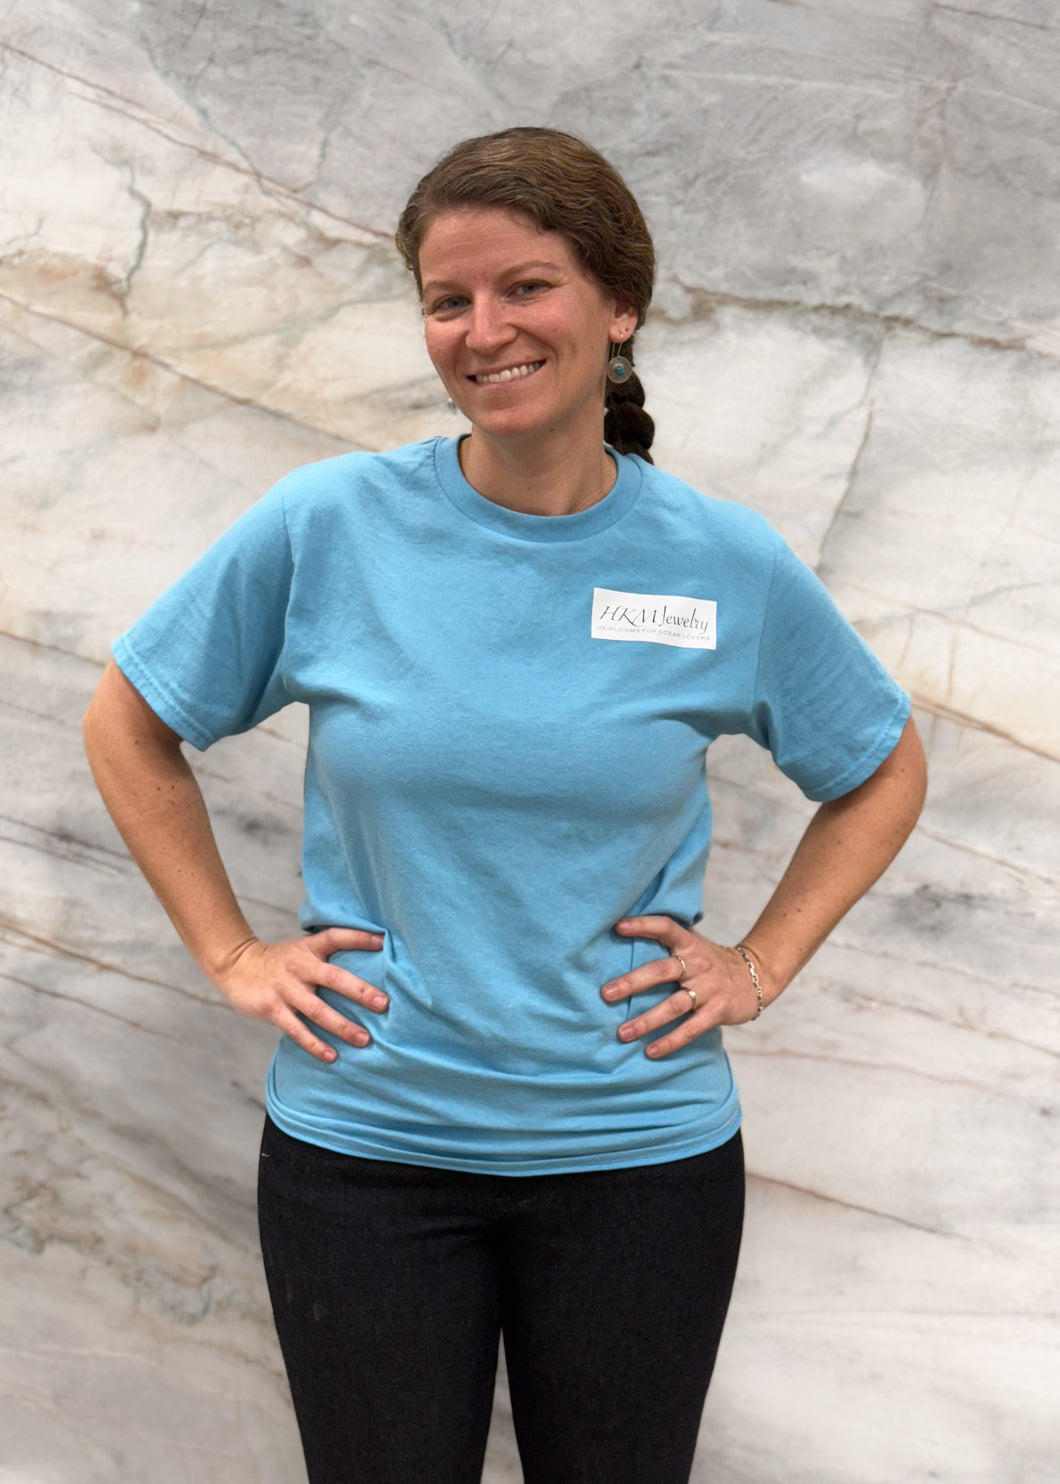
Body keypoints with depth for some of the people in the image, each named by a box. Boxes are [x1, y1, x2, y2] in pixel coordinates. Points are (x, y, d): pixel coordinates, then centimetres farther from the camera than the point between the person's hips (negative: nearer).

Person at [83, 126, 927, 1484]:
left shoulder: (728, 566, -6)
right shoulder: (327, 528, -8)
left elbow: (880, 775, 11)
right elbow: (130, 727, 6)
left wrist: (760, 965, 1)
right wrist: (231, 955, 0)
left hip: (639, 1152, 1)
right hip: (361, 1142, 0)